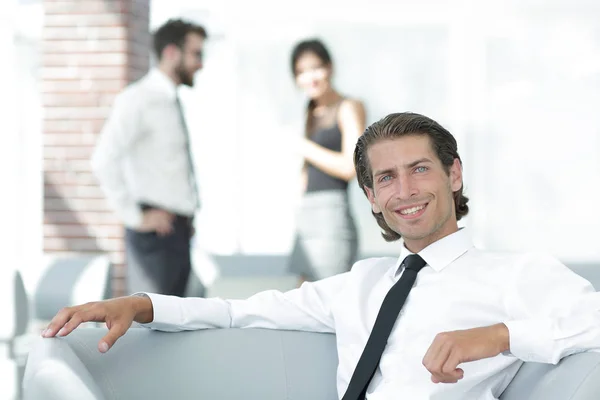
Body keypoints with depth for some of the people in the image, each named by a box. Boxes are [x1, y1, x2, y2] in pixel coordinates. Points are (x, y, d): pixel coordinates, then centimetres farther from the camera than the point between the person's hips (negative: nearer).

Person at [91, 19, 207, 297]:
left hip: (179, 231, 9)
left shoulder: (171, 102, 16)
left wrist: (186, 219, 15)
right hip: (155, 230, -9)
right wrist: (135, 218, -19)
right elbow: (104, 161, -22)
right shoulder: (139, 99, -11)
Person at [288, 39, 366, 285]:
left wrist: (307, 149, -6)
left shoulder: (348, 108, -2)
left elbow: (350, 167, -13)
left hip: (331, 212, -8)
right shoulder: (312, 114, 21)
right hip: (306, 216, 8)